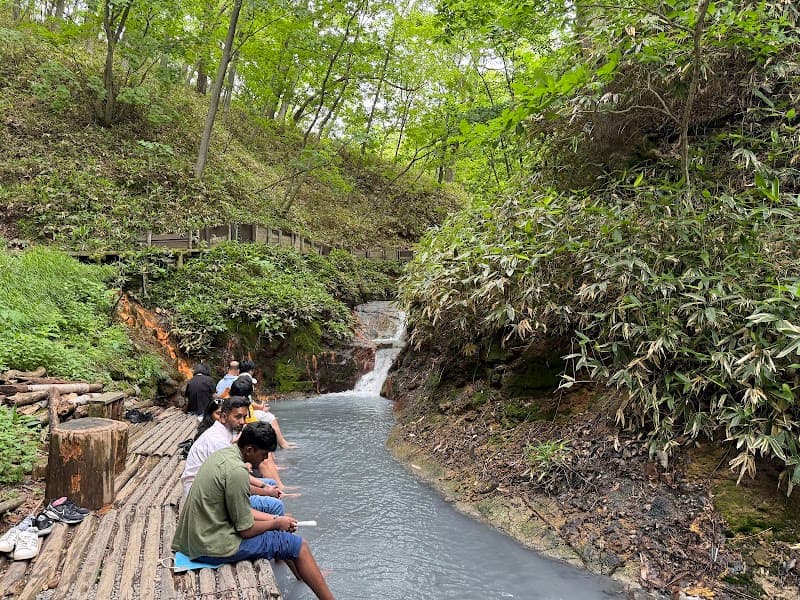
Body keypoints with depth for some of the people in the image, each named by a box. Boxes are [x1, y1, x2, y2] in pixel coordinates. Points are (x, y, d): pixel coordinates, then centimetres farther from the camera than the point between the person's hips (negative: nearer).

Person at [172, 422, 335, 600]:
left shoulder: (224, 453, 4)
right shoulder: (236, 471, -25)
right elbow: (246, 530, -18)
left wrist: (275, 519, 6)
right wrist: (276, 523, -1)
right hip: (213, 548, -9)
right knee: (297, 545, -3)